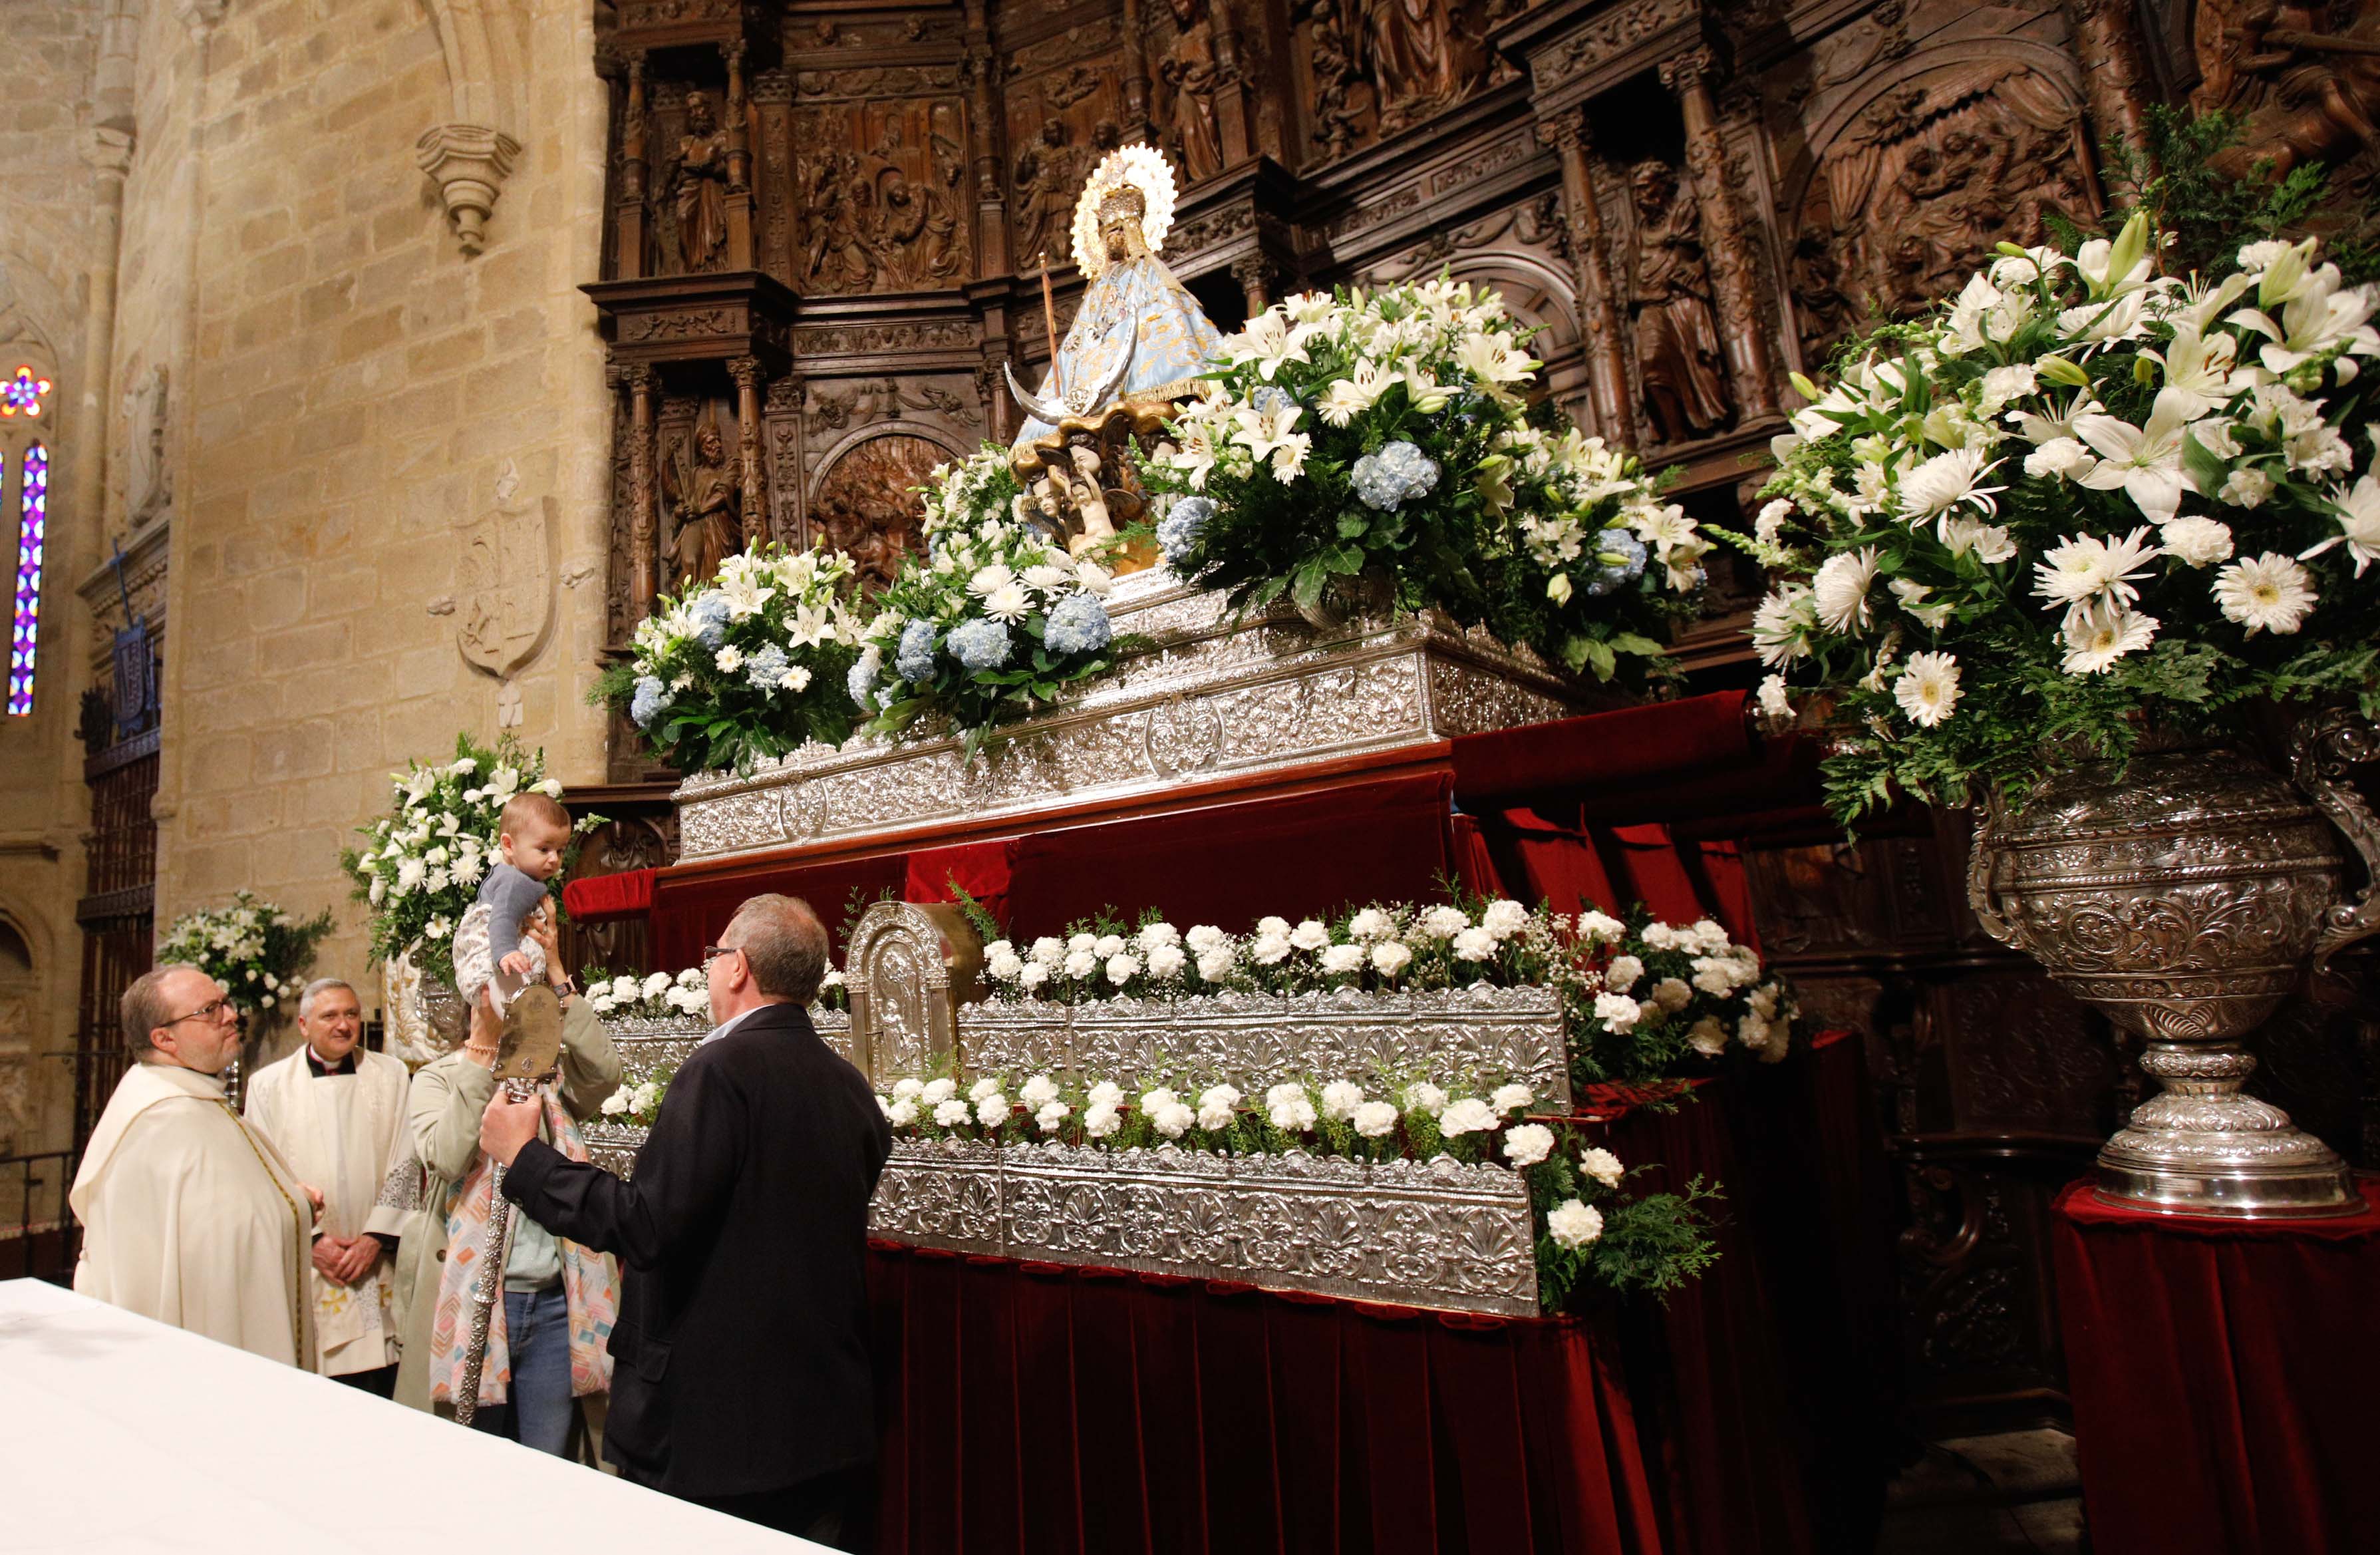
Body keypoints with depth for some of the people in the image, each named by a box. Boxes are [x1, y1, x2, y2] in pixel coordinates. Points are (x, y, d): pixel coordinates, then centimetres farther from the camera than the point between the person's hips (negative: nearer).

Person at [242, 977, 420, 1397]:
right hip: (300, 1271, 0)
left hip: (374, 1266, 0)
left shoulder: (391, 1076, 6)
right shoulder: (268, 1084, 6)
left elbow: (405, 1166, 4)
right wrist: (310, 1238, -7)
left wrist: (375, 1238, -5)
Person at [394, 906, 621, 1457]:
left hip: (555, 1302, 2)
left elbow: (605, 1072, -15)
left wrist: (558, 977, -16)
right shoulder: (439, 1078, 1)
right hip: (473, 1301, -2)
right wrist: (484, 1046, -17)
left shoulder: (553, 1077, 7)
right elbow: (446, 1155, -17)